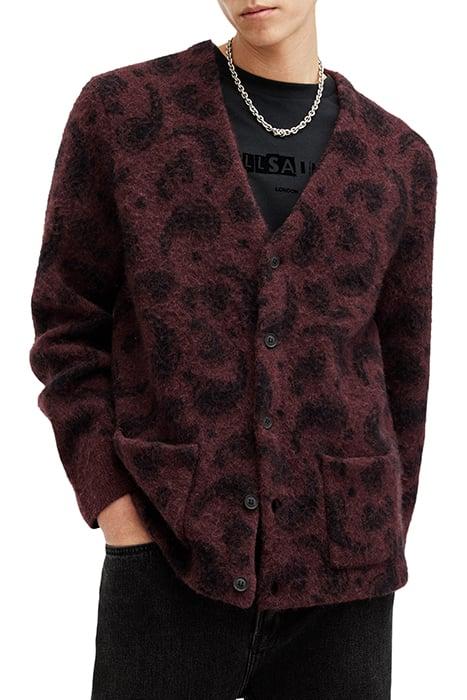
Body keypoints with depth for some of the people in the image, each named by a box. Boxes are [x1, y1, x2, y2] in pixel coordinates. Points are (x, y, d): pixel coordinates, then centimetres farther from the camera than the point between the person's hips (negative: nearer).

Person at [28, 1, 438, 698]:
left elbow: (399, 373, 12)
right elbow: (68, 326, 2)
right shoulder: (121, 110, 0)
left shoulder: (400, 158, 6)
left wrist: (379, 557, 9)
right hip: (170, 562, -2)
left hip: (335, 578, 2)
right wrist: (117, 512, -8)